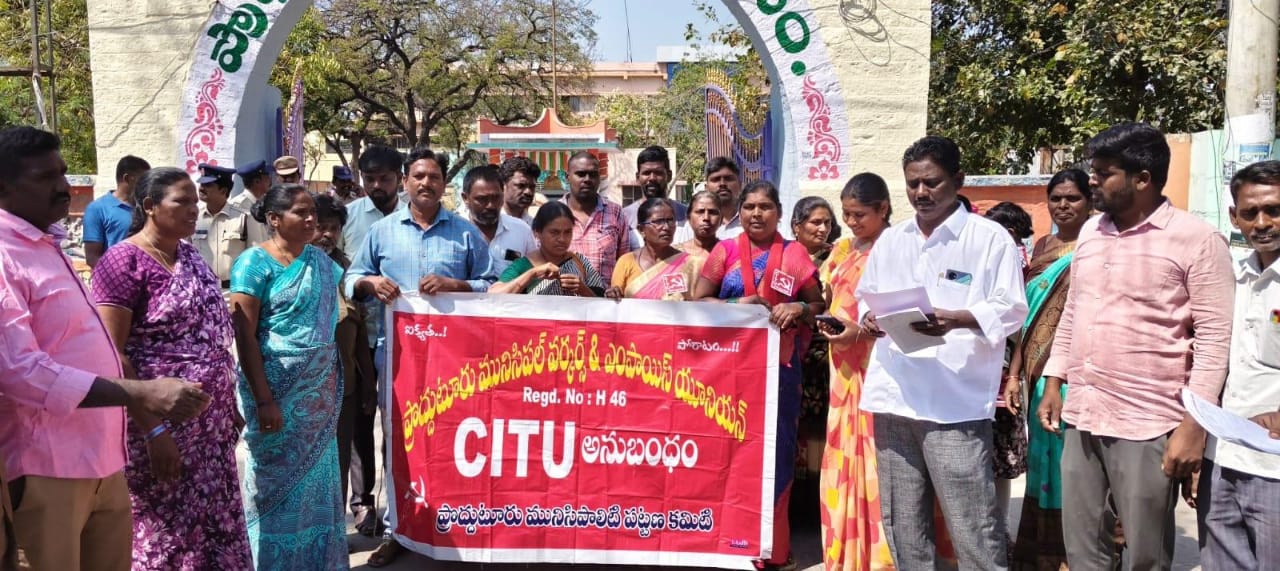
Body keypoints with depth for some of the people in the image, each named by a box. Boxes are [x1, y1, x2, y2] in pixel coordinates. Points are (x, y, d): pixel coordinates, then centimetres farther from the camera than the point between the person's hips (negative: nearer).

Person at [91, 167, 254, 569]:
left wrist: (229, 407, 14)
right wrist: (152, 429, -21)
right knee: (167, 529, 5)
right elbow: (110, 354, -17)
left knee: (214, 524, 13)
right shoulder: (124, 261, -11)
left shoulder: (189, 256, 11)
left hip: (209, 423, 7)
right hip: (162, 426, -7)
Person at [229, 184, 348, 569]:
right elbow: (244, 336, -13)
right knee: (278, 479, 4)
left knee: (316, 479, 11)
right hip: (279, 389, -5)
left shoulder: (320, 260, 9)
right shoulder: (255, 262, -8)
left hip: (319, 390, 5)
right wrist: (263, 400, -19)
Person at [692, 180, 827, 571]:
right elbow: (698, 301, 1)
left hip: (779, 363, 0)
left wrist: (799, 308, -12)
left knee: (777, 448, 3)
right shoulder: (725, 251, 6)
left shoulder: (795, 254, 6)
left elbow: (819, 304, 8)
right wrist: (737, 305, -13)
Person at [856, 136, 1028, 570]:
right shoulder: (890, 239, 17)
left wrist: (955, 319, -21)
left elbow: (1011, 309, -4)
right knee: (901, 523, 14)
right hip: (893, 396, 5)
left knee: (972, 527, -4)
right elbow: (865, 297, 21)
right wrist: (869, 319, -2)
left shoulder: (990, 237, 1)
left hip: (957, 400, -5)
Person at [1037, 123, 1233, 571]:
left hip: (1147, 424, -6)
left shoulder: (1197, 239, -9)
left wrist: (1194, 424, -16)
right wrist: (1053, 383, 12)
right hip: (1081, 417, 6)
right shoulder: (1091, 231, 11)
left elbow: (1215, 338, -11)